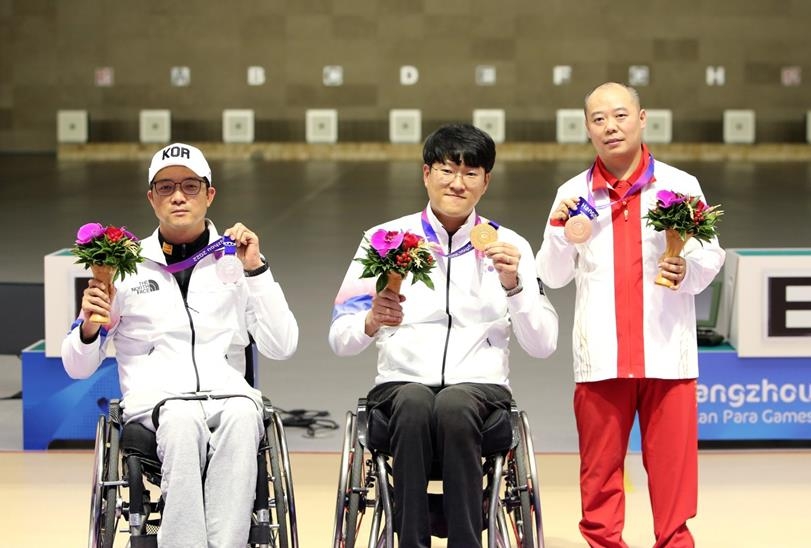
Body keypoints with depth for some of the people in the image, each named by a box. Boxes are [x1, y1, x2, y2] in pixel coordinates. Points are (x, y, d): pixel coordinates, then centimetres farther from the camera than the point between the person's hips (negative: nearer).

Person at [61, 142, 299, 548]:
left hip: (227, 395, 1)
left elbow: (282, 348, 5)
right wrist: (90, 327, -9)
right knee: (183, 420, -37)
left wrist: (255, 270, -2)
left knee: (242, 414, -36)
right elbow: (77, 368, 13)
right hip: (155, 400, -1)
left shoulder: (233, 262, 15)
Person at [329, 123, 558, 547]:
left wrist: (513, 285, -12)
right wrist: (371, 322, -20)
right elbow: (339, 341, 2)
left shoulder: (508, 246, 10)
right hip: (401, 385, 0)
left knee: (456, 404, -35)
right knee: (414, 402, -35)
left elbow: (542, 345, 3)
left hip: (481, 389, 0)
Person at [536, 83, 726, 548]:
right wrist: (560, 231, -6)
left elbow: (712, 257, 5)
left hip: (667, 350, -1)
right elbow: (554, 277, 11)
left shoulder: (680, 185, 5)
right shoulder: (573, 194, 10)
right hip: (601, 354, 1)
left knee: (671, 459, 0)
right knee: (600, 464, 4)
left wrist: (688, 270, -15)